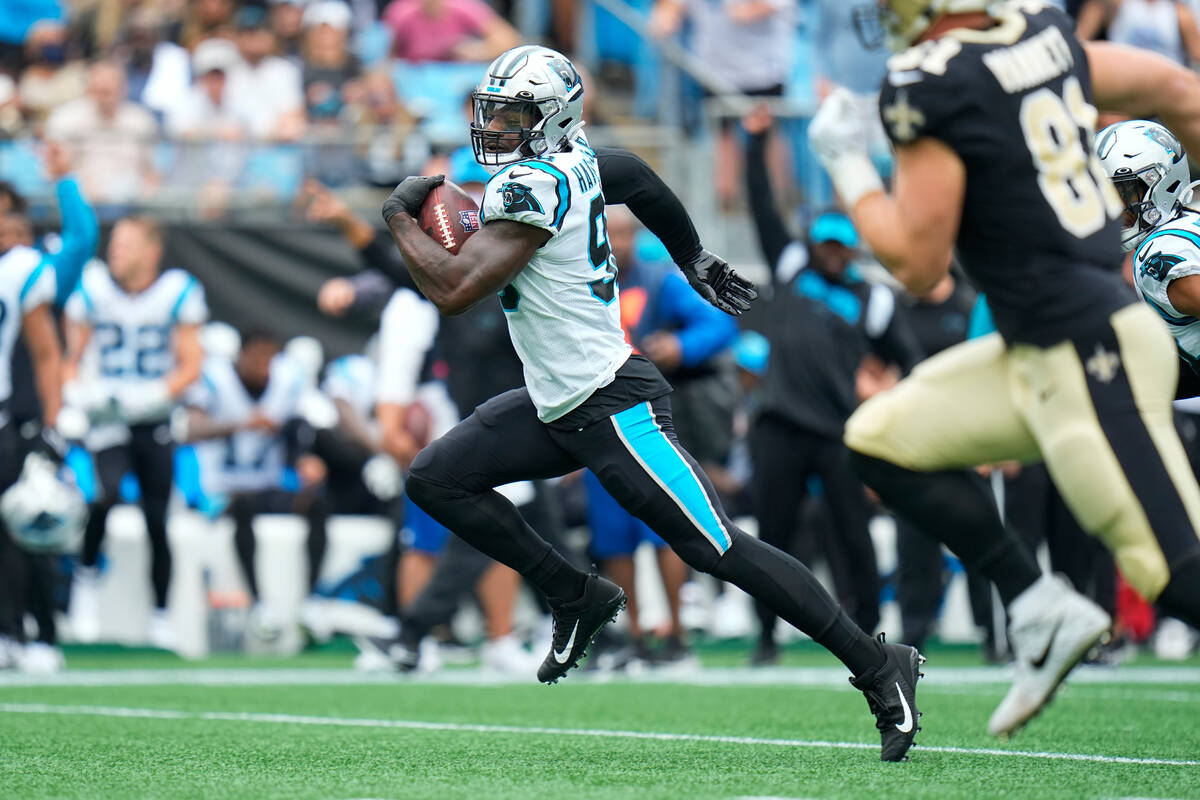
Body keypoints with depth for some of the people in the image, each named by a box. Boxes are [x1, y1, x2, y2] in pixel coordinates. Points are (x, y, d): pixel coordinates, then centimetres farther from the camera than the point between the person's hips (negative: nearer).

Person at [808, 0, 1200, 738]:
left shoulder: (930, 87, -17)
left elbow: (919, 265, -12)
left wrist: (848, 166, 1)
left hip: (1089, 358, -9)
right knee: (883, 440, 15)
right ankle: (1043, 607, 12)